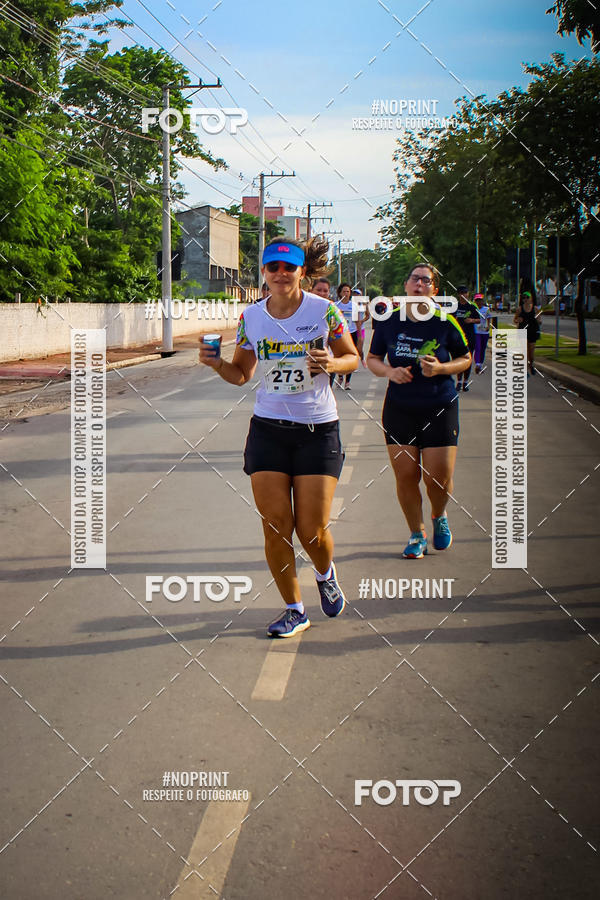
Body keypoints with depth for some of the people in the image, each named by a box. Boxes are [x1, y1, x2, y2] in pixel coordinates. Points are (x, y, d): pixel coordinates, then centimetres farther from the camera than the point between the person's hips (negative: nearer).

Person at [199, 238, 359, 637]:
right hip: (268, 428, 2)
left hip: (318, 429, -2)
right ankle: (295, 610, 16)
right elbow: (241, 374, 12)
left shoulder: (325, 311, -5)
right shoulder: (251, 317, 2)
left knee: (312, 531, -3)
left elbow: (352, 358, 5)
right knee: (276, 527, -2)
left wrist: (331, 364, -16)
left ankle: (326, 574, 33)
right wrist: (217, 363, -8)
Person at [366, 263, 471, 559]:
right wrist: (389, 371, -11)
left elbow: (465, 358, 5)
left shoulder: (445, 323, -7)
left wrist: (442, 368, -14)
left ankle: (439, 517, 32)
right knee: (405, 477, 1)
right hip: (399, 409, 2)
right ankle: (417, 534, 21)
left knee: (439, 478, -2)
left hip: (440, 408, -1)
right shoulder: (389, 321, -2)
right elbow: (372, 359, 10)